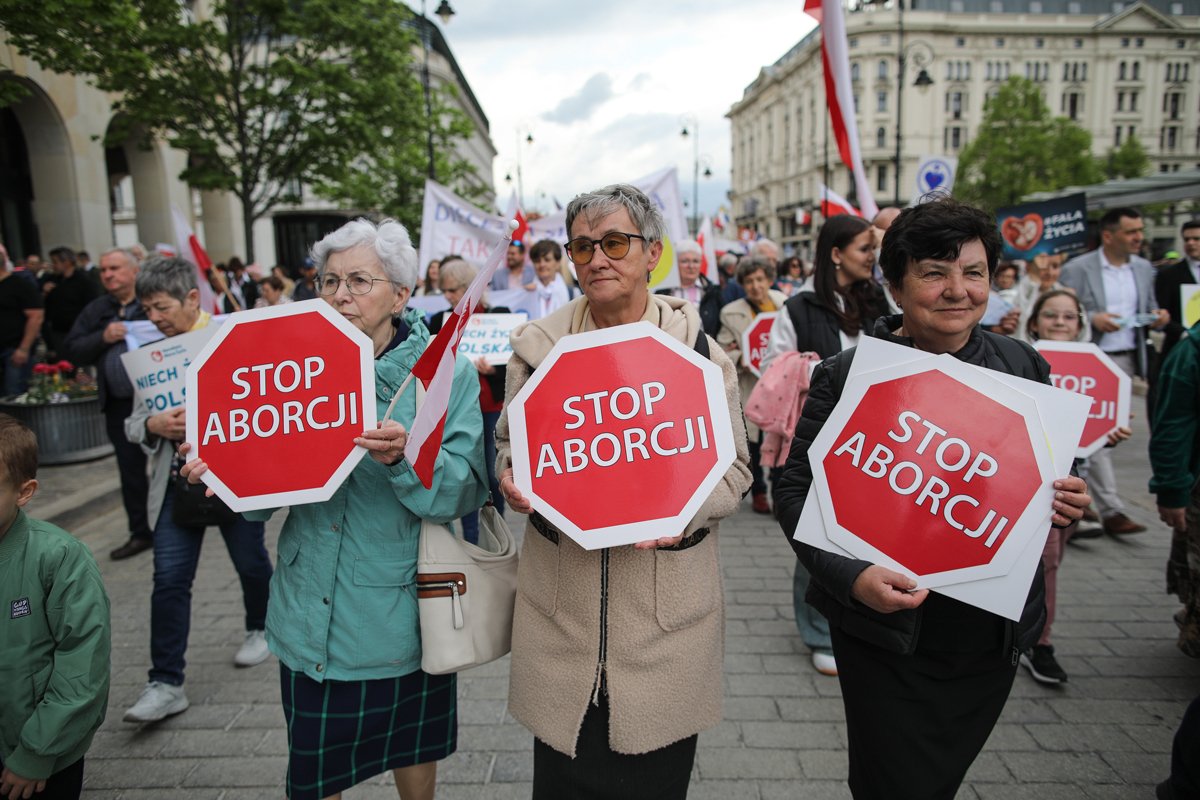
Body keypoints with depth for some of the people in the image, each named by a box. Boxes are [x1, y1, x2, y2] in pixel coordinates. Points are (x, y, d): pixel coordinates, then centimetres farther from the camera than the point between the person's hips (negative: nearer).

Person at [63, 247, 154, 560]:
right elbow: (72, 350, 7)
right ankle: (140, 533, 25)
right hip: (119, 405, 5)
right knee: (131, 470, 13)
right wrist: (102, 338, -9)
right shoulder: (95, 310, 11)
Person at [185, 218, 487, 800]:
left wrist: (407, 457, -34)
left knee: (412, 748, 21)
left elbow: (465, 490, -16)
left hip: (399, 604, -2)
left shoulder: (446, 372, -9)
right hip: (311, 606, 2)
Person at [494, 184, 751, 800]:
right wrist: (512, 479, -10)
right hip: (560, 596, 2)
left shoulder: (698, 349, -4)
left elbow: (733, 468, -1)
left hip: (666, 598, -1)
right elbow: (508, 443, 12)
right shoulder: (538, 344, 2)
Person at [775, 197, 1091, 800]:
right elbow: (796, 491, -12)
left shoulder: (1024, 367, 1)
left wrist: (1064, 501, -8)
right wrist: (850, 575, -27)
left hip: (992, 636, 5)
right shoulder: (846, 376, -12)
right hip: (886, 642, -4)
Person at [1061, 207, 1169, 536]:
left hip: (1127, 360, 6)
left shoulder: (1144, 268, 13)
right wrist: (1093, 319, -22)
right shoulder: (1077, 269, -5)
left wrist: (1158, 318, -3)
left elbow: (1148, 311, 20)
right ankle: (1111, 510, -6)